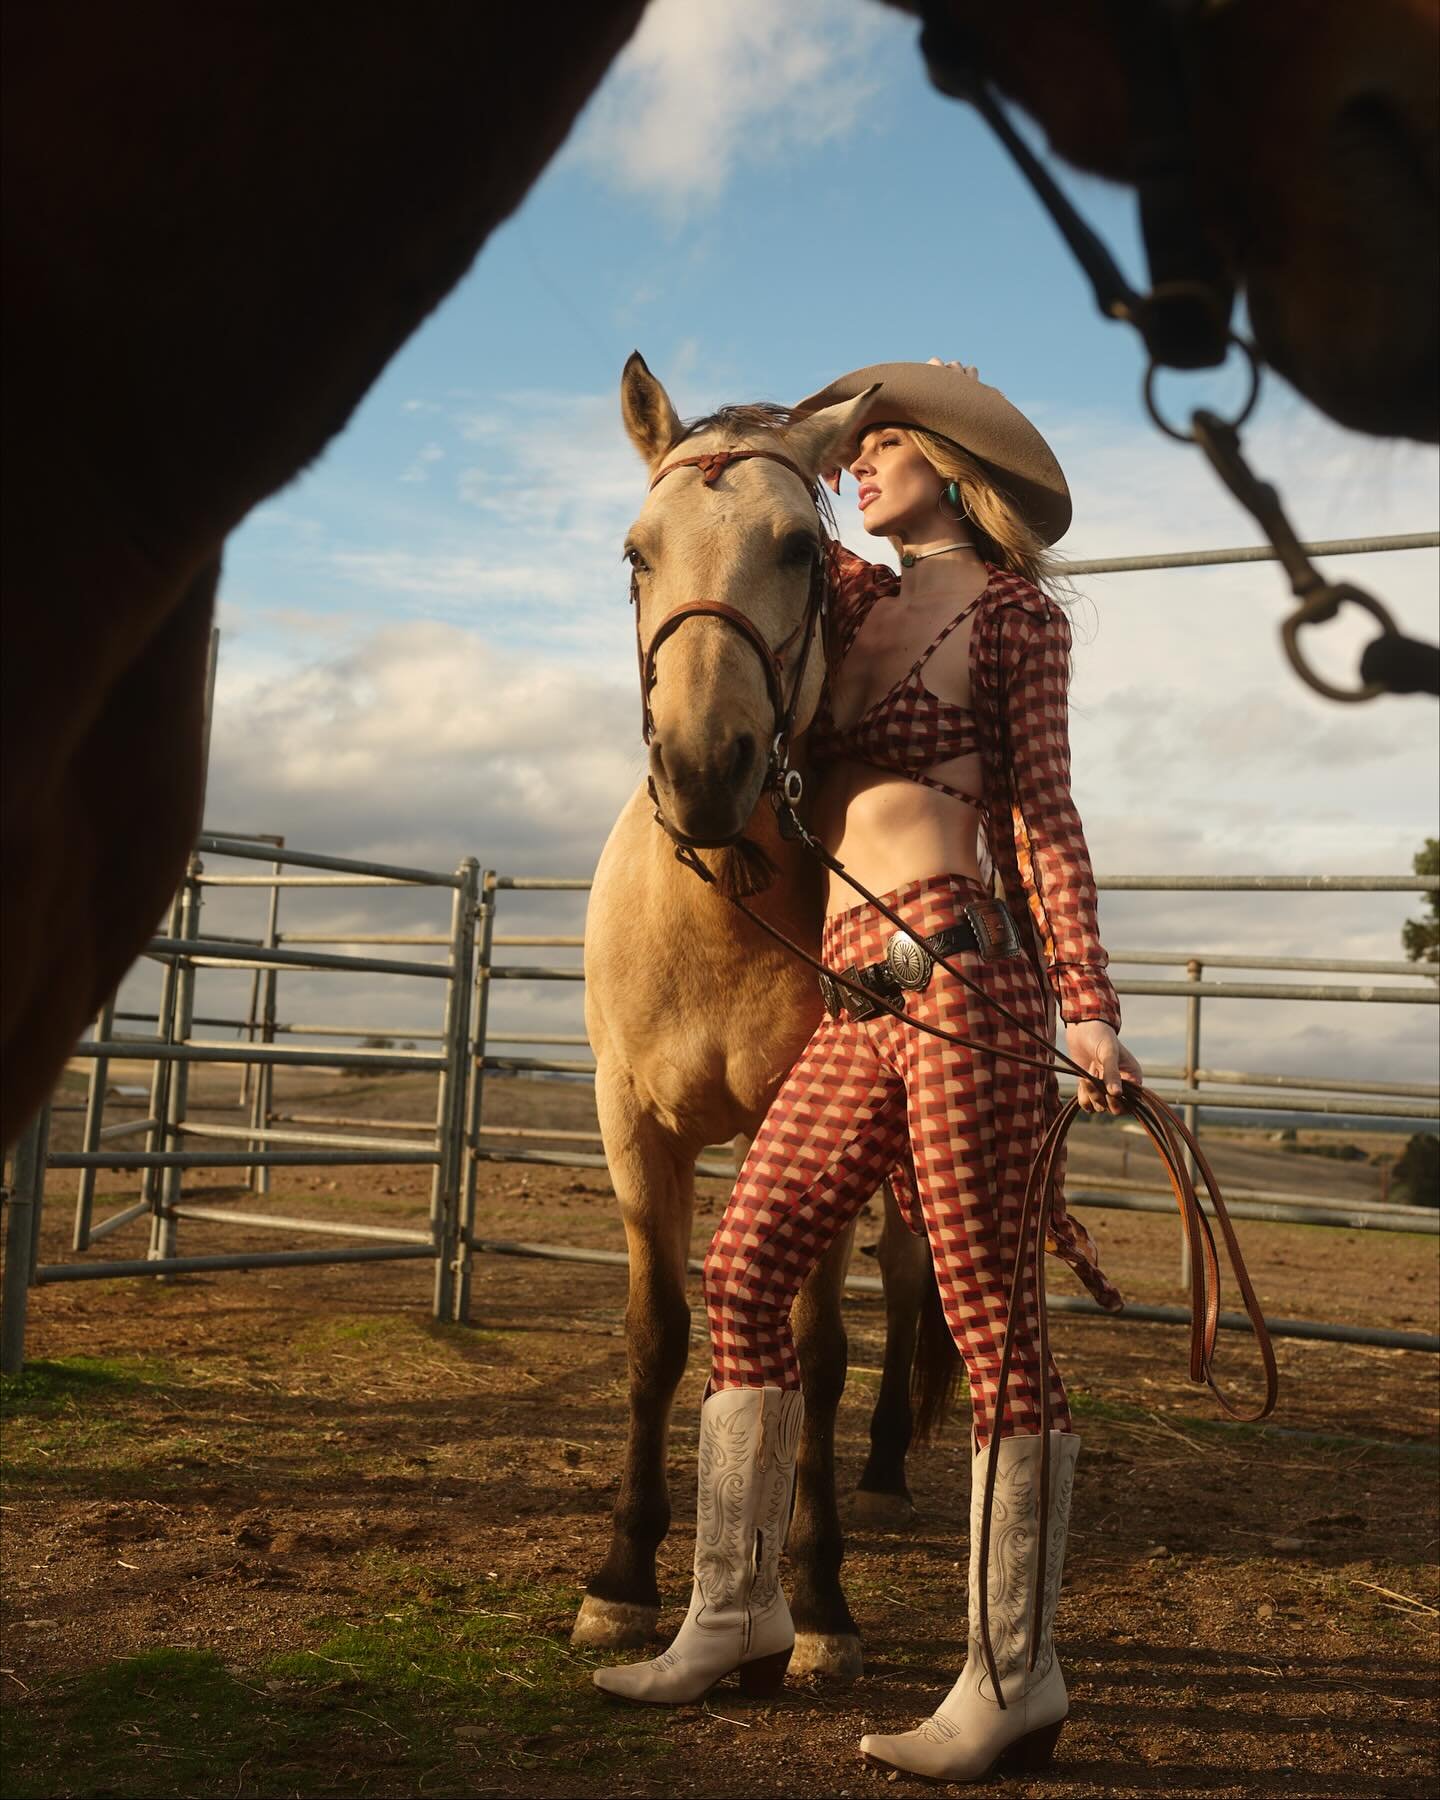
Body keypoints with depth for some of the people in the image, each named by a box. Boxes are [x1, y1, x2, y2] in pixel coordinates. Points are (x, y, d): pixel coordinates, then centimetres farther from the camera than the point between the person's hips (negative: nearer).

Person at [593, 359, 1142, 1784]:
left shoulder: (1012, 609, 4)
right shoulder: (857, 601, 21)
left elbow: (1044, 819, -3)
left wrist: (1086, 1007, -11)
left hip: (958, 979, -7)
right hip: (857, 1000, 8)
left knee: (990, 1326, -4)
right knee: (743, 1273, 6)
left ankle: (1013, 1687, 5)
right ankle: (737, 1621, 18)